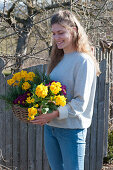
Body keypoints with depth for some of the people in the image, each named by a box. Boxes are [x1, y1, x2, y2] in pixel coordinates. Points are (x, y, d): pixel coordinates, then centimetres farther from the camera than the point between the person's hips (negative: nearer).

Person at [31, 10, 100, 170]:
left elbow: (81, 102, -16)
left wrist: (55, 114, -26)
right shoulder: (58, 59, 12)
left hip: (72, 129, -7)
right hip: (50, 127, 7)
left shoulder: (83, 61, -12)